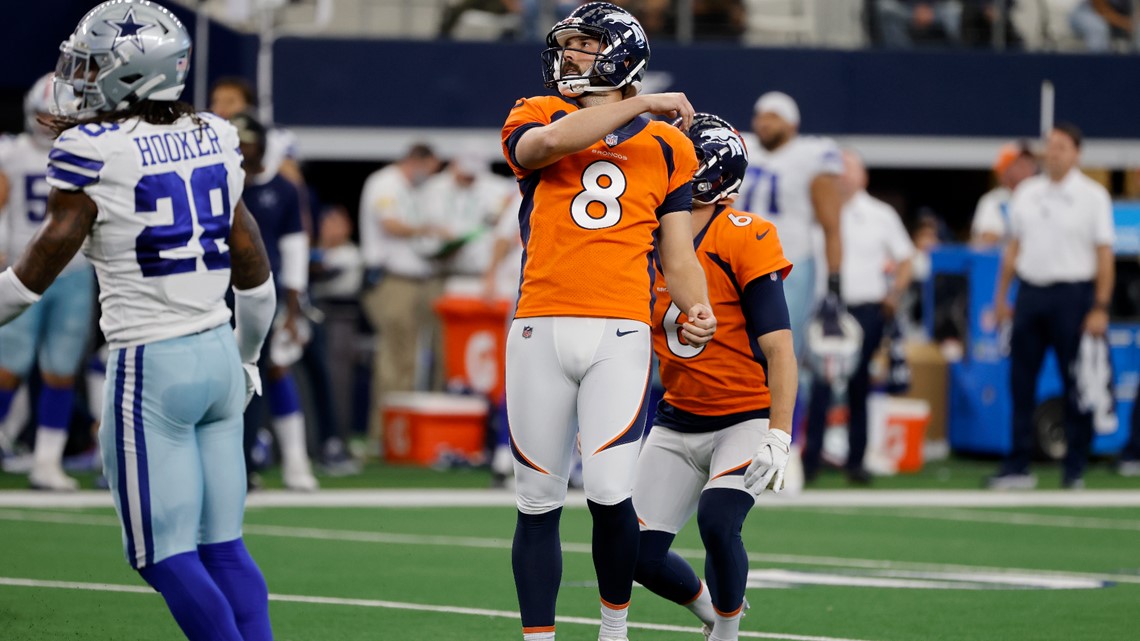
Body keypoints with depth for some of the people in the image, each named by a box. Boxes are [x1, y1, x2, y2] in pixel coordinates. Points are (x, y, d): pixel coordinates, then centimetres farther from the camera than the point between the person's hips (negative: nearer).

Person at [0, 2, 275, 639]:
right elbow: (250, 258, 15)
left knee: (167, 555, 0)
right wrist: (248, 355, 28)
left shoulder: (93, 150, -12)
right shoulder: (212, 138, 7)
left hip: (151, 367, -7)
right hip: (217, 350, 7)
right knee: (223, 545, 10)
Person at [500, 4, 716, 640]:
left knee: (610, 494, -12)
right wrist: (642, 104, -9)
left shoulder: (666, 146, 13)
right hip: (541, 328, 1)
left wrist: (697, 307, -8)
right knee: (539, 504, 5)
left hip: (619, 333, -1)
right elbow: (547, 142, -15)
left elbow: (678, 253, 12)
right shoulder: (536, 119, 10)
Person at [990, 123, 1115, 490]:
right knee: (1021, 384, 3)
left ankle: (1075, 470, 6)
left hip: (1072, 295, -4)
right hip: (1030, 293, 4)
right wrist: (1001, 298, 13)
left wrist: (1100, 307, -12)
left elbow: (1105, 256, -6)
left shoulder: (1092, 196, -3)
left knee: (1077, 387, -1)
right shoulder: (1027, 194, 11)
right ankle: (1017, 469, 8)